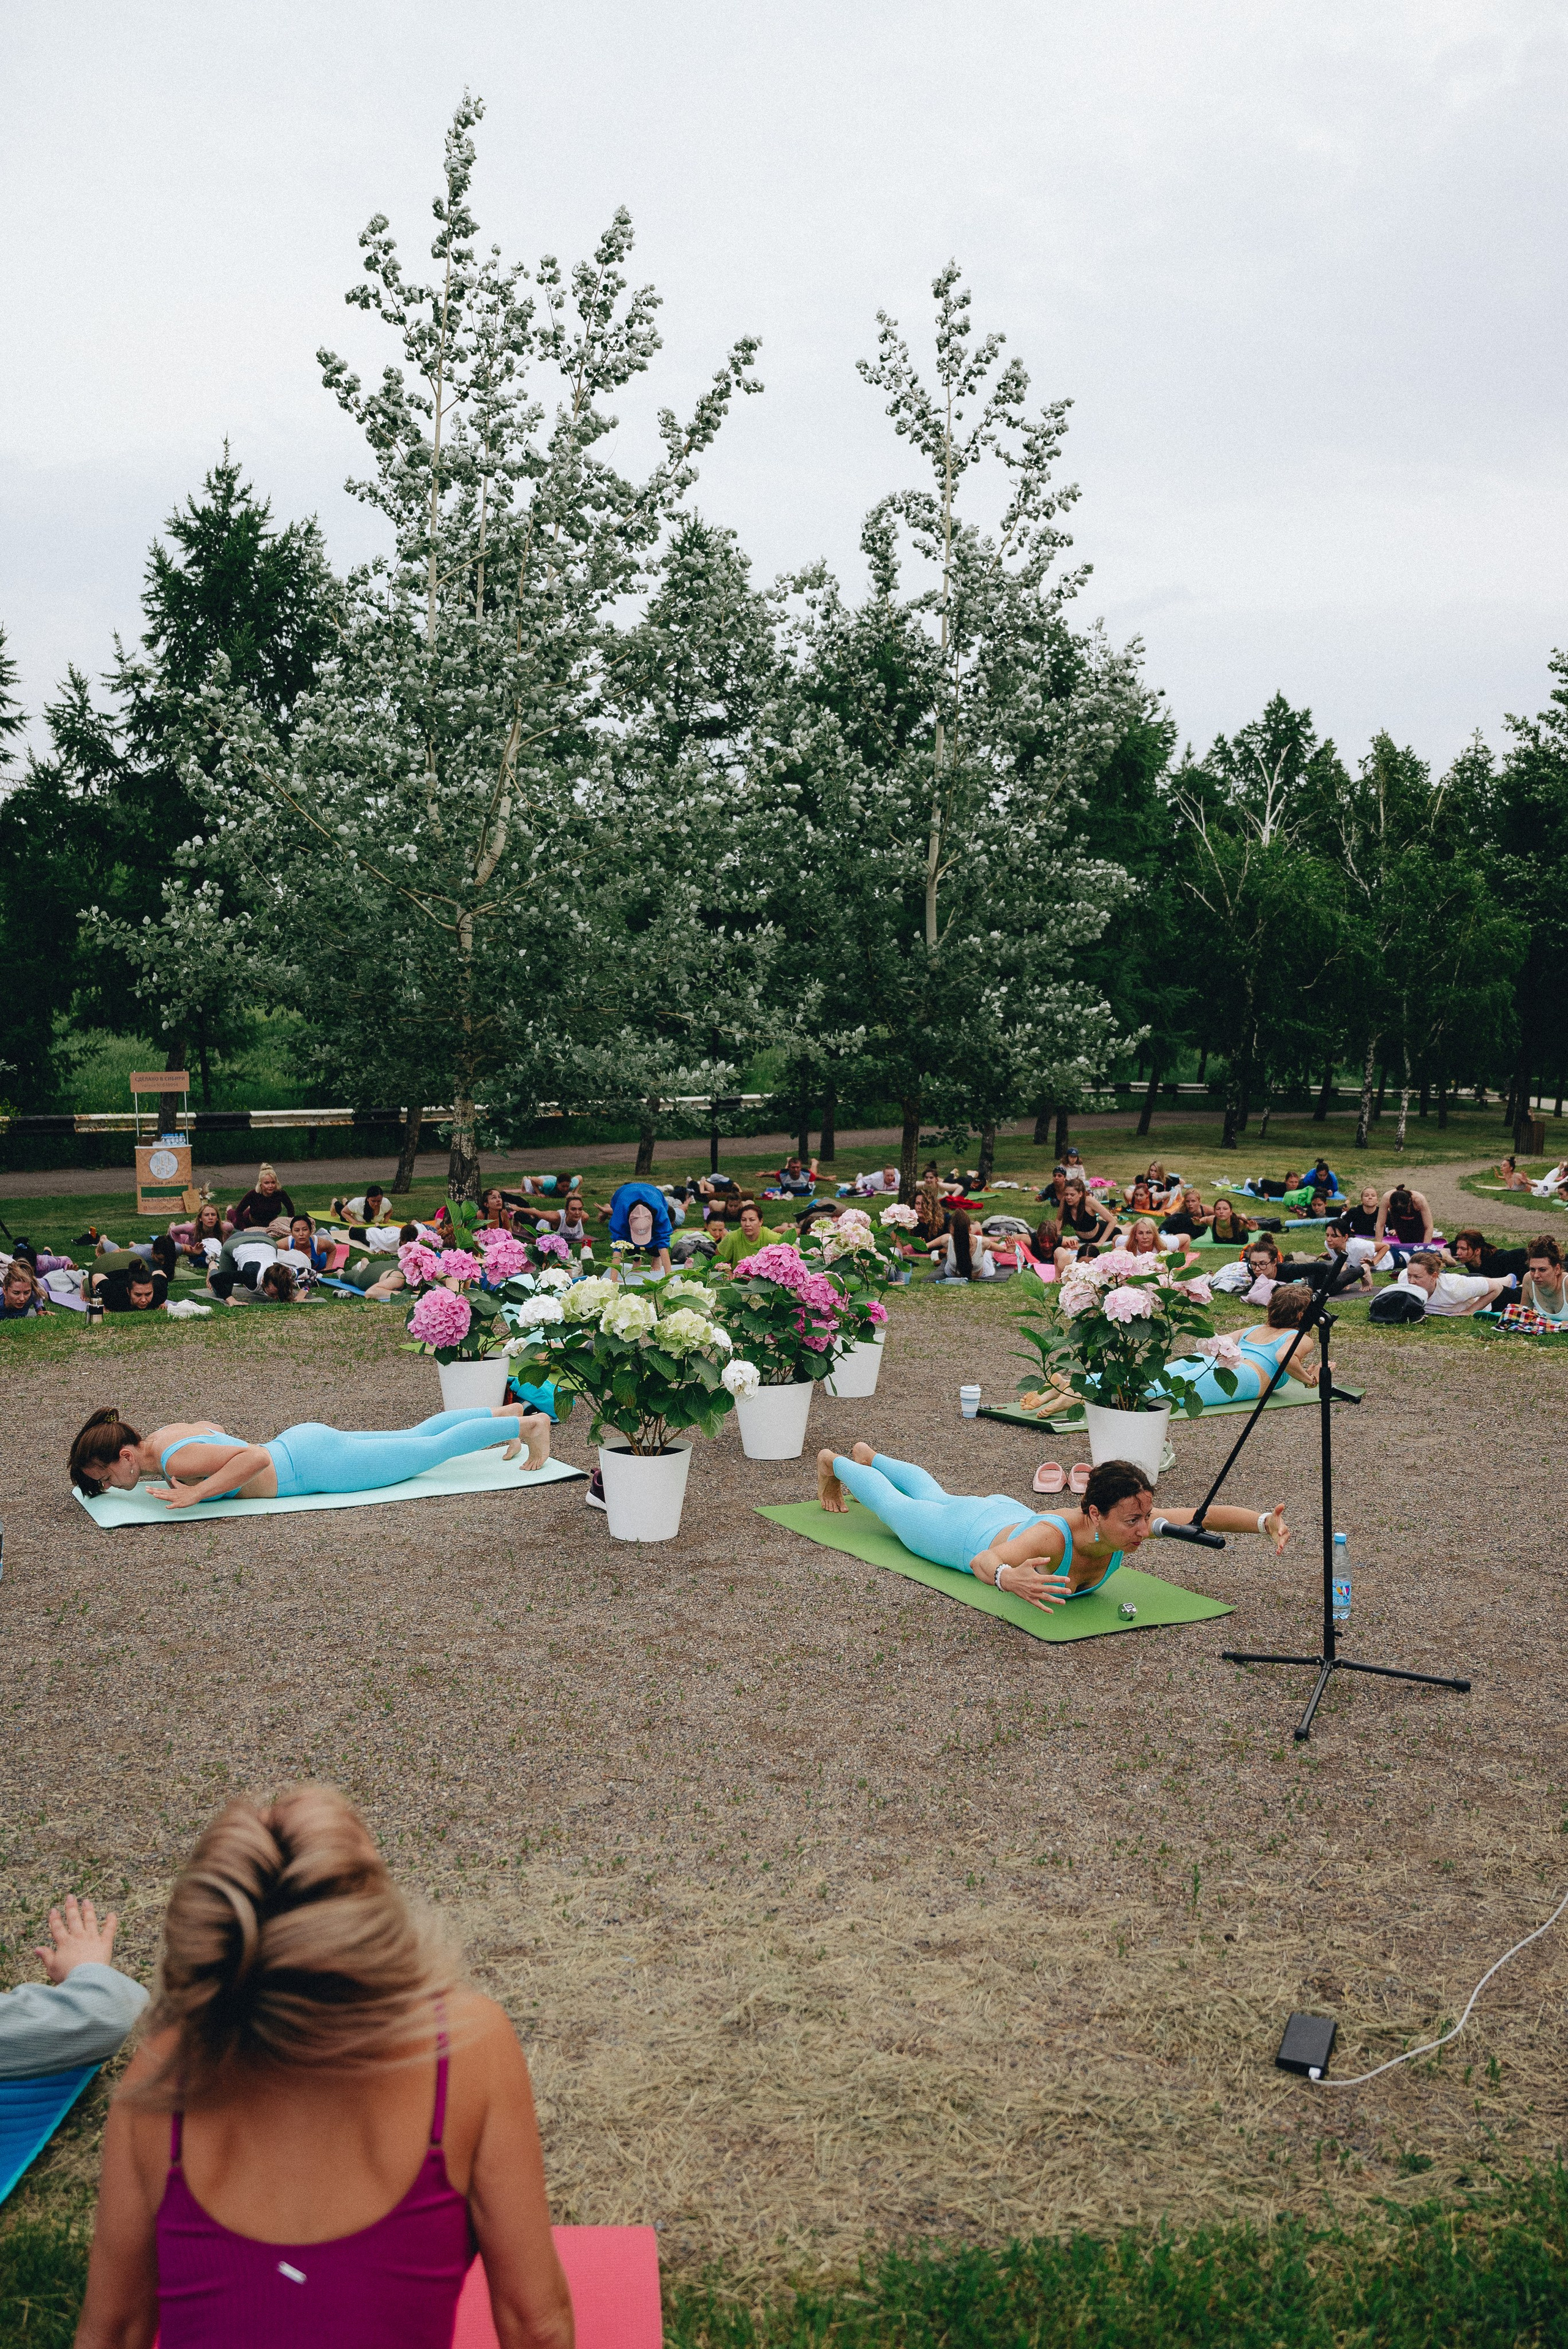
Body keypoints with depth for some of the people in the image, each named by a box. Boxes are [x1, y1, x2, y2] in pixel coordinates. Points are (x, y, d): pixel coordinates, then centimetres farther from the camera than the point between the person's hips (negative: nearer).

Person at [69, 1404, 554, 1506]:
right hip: (303, 1442, 8)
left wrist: (196, 1493, -36)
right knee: (414, 1438, 24)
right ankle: (502, 1415, 36)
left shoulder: (176, 1459, -26)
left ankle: (527, 1424, 17)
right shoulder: (165, 1433, 0)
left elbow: (255, 1458, -36)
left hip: (317, 1465, -8)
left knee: (435, 1449, 6)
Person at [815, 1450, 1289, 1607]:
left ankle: (867, 1456, 65)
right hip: (969, 1533, -5)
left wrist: (1263, 1521, -53)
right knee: (893, 1504, 27)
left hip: (1007, 1514, 6)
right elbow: (982, 1559, -60)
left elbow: (1202, 1516, -36)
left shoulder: (1130, 1524, -35)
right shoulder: (1054, 1536, -51)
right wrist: (1008, 1578, -82)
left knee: (932, 1496, 37)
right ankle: (834, 1462, 56)